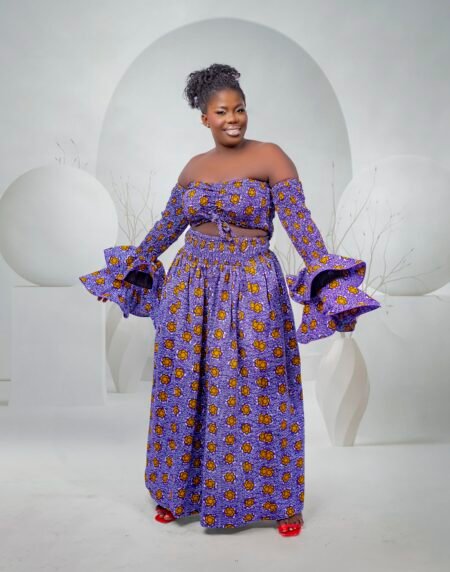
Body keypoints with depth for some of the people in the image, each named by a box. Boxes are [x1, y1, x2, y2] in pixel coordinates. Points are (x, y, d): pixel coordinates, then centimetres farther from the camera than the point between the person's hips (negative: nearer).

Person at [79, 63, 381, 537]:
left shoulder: (270, 157, -5)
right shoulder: (193, 167, 9)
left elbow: (299, 224, -14)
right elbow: (166, 227, 17)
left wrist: (329, 288, -24)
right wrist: (125, 274, 22)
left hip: (252, 290, -4)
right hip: (192, 289, 4)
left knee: (256, 396, 3)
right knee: (185, 392, 10)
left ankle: (277, 499, 21)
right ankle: (180, 491, 28)